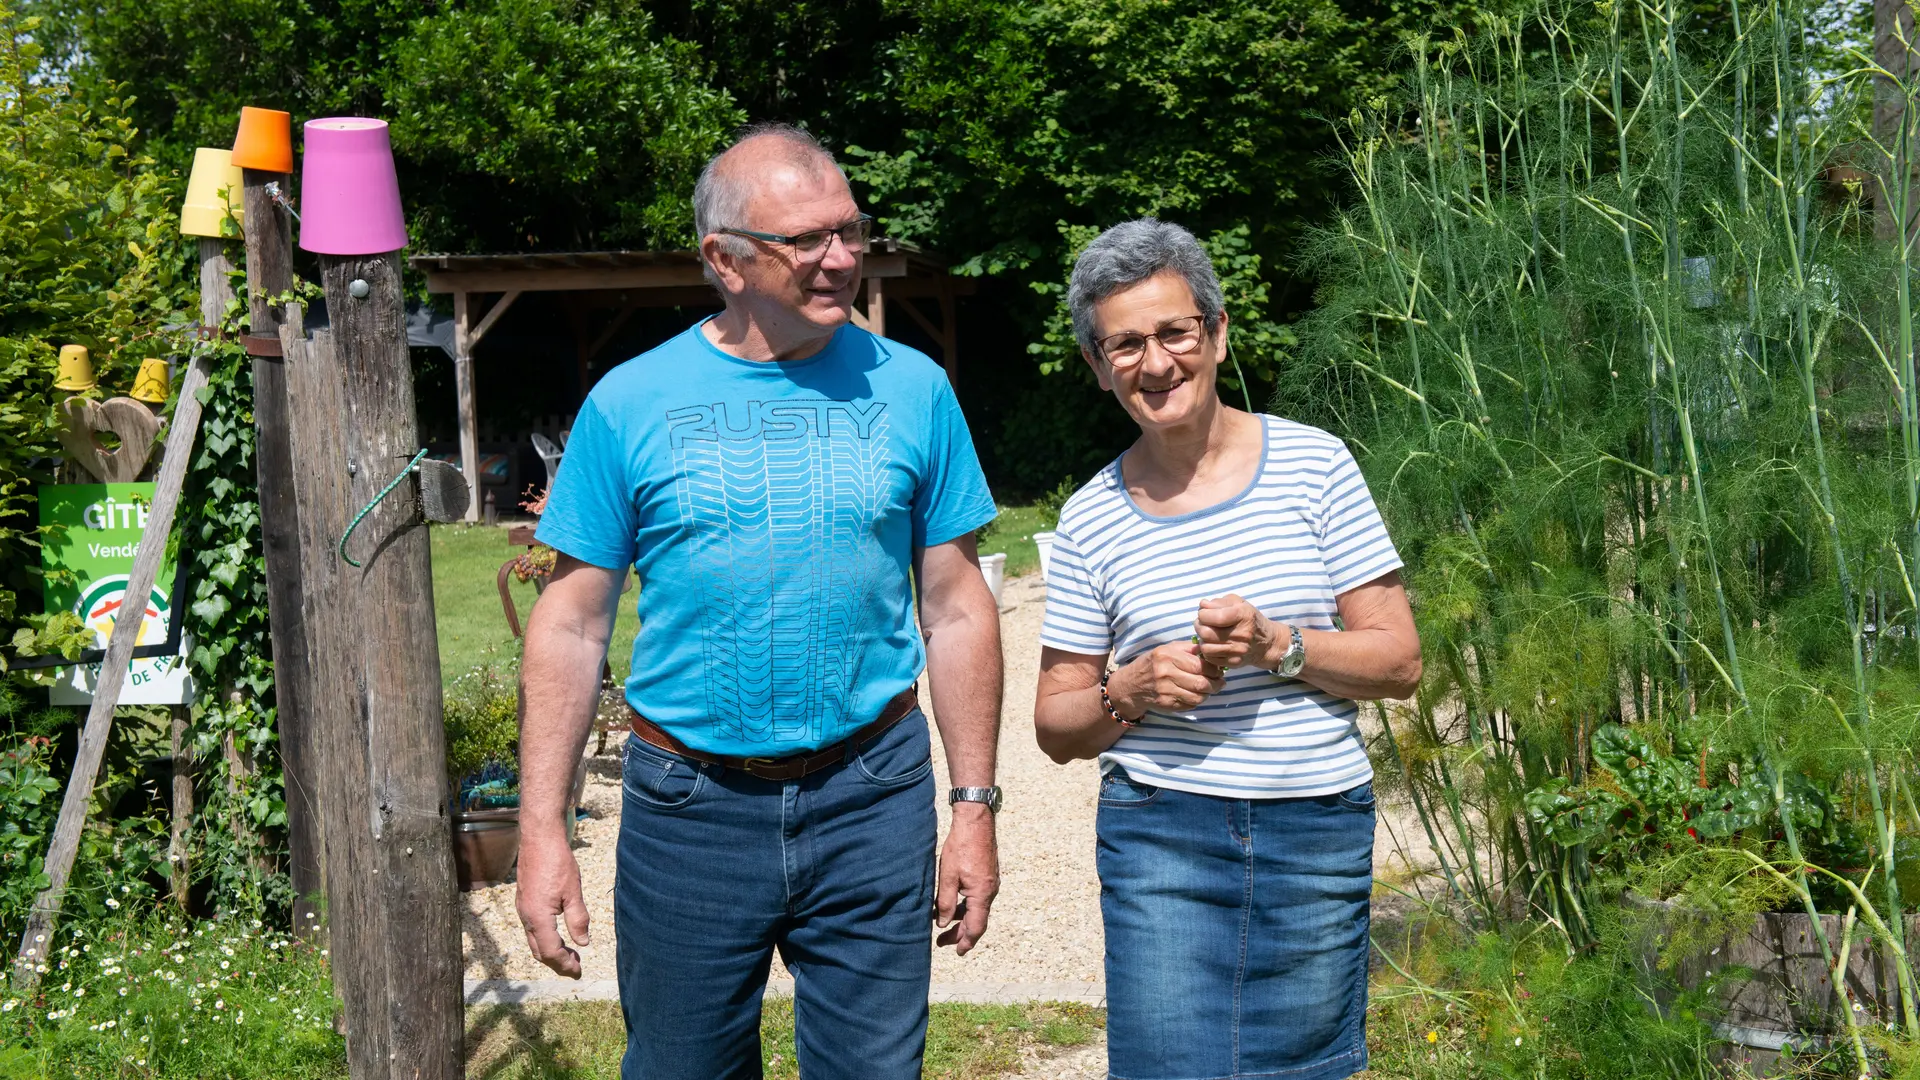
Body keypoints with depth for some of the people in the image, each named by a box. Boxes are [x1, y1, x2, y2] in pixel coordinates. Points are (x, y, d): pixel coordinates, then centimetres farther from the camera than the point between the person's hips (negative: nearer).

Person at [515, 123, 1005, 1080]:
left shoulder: (911, 388, -1)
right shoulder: (629, 403, -4)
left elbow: (956, 610, 3)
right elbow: (570, 626, -1)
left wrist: (975, 806, 1)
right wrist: (541, 832, -5)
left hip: (872, 795, 1)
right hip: (688, 809, 0)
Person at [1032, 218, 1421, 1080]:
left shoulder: (1313, 466, 0)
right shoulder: (1092, 519, 2)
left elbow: (1400, 661, 0)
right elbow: (1056, 726, 7)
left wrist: (1275, 645, -16)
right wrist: (1132, 692, -14)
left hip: (1319, 836, 0)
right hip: (1159, 839, 0)